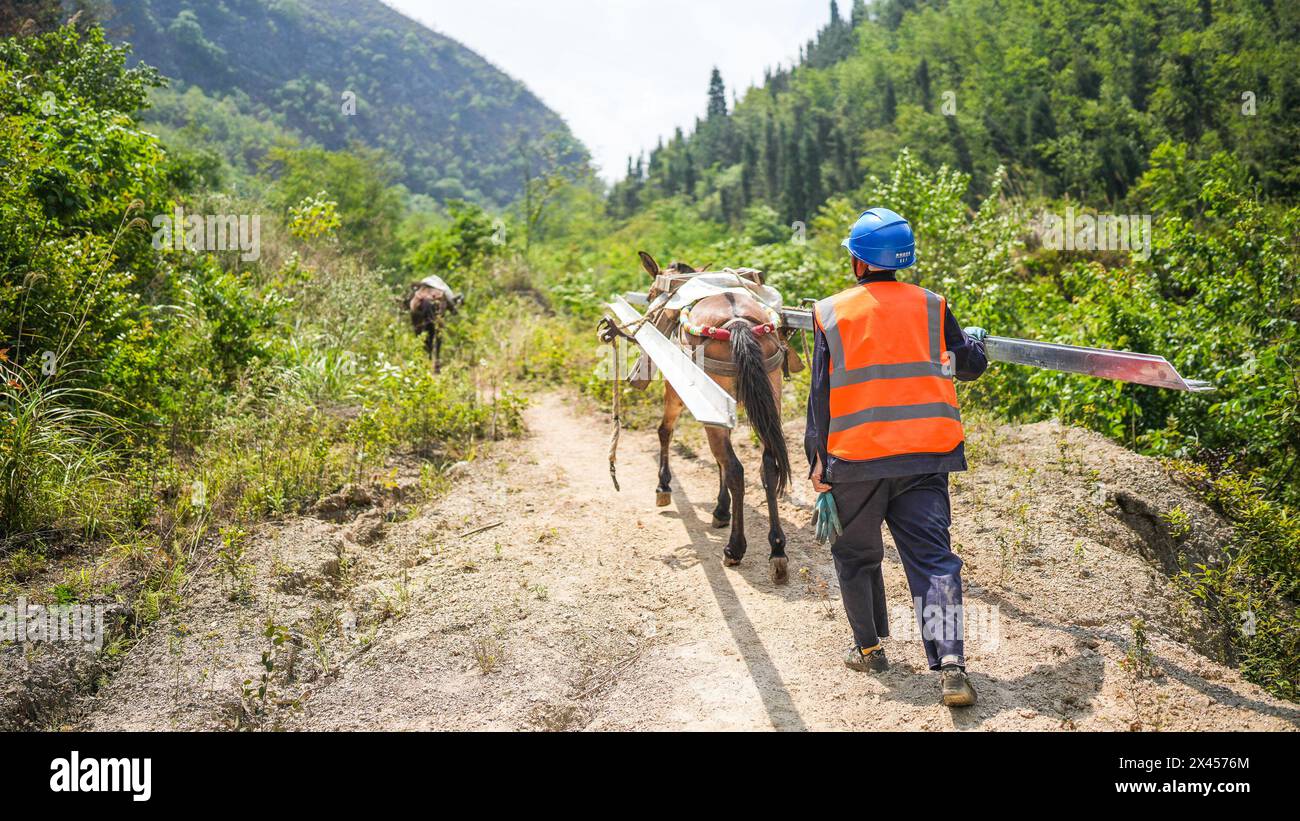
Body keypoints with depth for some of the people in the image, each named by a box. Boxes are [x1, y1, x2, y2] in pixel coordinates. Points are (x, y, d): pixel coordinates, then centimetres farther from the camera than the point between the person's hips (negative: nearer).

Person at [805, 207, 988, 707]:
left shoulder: (831, 313, -1)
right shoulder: (931, 307, 3)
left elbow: (821, 392, -1)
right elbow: (970, 366, 15)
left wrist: (818, 459, 5)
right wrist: (976, 342, 39)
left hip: (856, 458, -1)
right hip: (925, 455, 1)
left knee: (857, 555, 17)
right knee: (932, 557, 0)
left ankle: (869, 648, 27)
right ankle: (950, 663, -11)